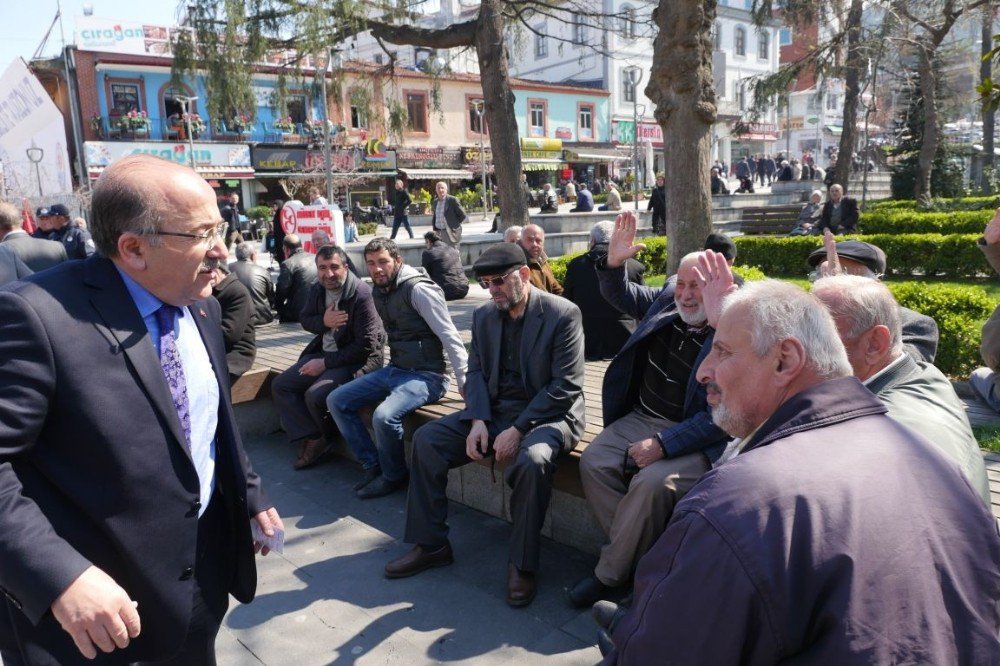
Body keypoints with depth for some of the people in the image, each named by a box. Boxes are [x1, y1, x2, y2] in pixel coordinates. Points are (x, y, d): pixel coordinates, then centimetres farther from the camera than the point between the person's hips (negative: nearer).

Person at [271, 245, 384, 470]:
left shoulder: (361, 295, -21)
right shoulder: (317, 289, 2)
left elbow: (365, 346, -21)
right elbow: (304, 319, 16)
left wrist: (325, 363, -18)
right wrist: (323, 321, -9)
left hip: (357, 360, -8)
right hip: (324, 352, 8)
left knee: (314, 395, -26)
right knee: (280, 385, 0)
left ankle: (325, 439, 6)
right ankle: (311, 439, -1)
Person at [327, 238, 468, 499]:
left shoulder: (418, 289, -17)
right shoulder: (380, 292, 9)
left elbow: (450, 337, -20)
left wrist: (466, 383, -23)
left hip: (425, 375, -9)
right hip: (394, 369, 9)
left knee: (384, 416, -32)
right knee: (336, 401, 4)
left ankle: (394, 476, -3)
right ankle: (373, 464, 12)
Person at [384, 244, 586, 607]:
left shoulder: (563, 314, -12)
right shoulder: (483, 315, 8)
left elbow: (566, 386, -16)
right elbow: (475, 372, 8)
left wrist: (518, 430, -22)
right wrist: (478, 420, -11)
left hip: (547, 414, -6)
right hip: (492, 412, 6)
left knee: (532, 460, -37)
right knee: (426, 438, -7)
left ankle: (523, 564, -15)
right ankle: (431, 544, 6)